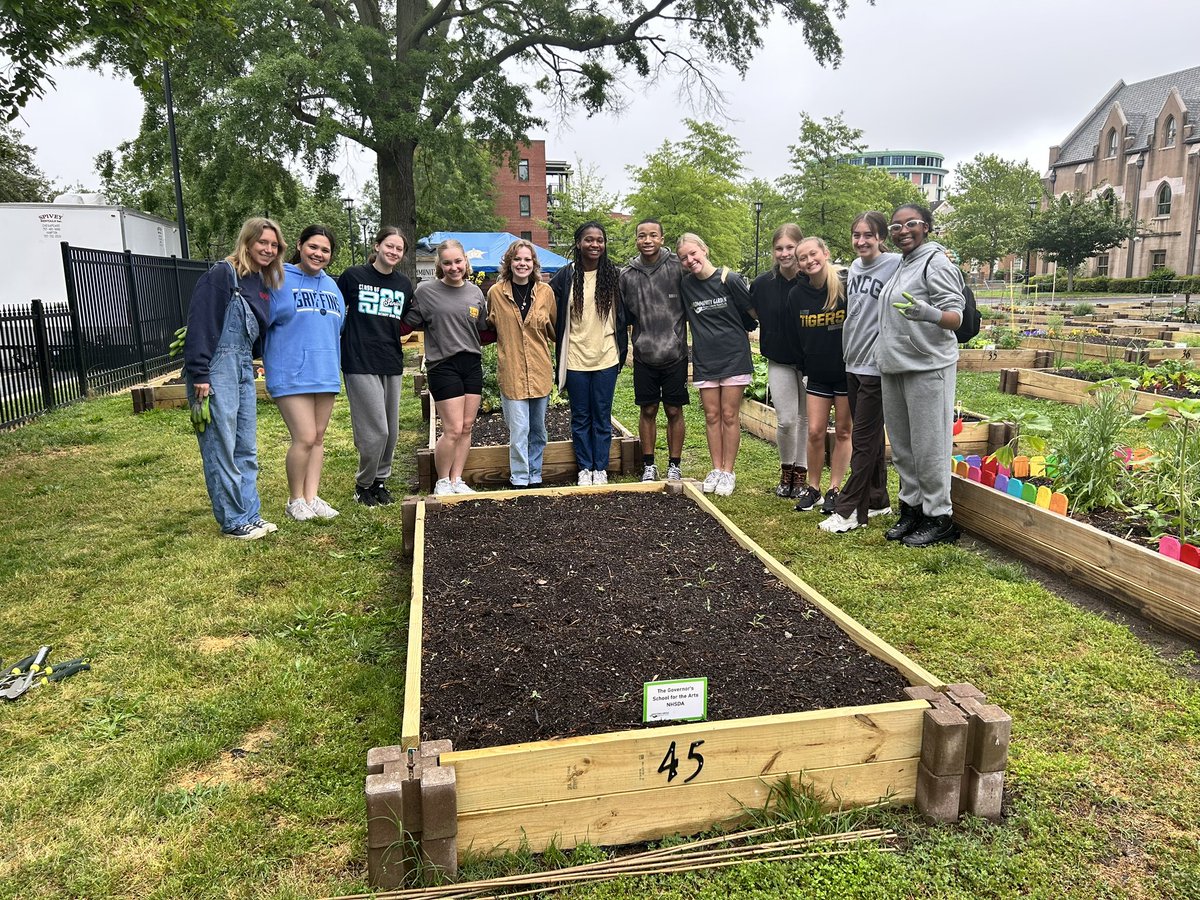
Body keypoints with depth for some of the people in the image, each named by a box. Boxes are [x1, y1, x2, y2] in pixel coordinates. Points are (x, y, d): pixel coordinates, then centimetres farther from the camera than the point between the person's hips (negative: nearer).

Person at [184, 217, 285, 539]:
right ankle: (234, 521, 7)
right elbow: (200, 322, -16)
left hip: (244, 368, 8)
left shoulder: (264, 284, 14)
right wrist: (199, 375, -19)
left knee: (247, 449, 13)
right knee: (221, 450, -1)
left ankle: (250, 514, 22)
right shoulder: (222, 274, -10)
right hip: (217, 369, -8)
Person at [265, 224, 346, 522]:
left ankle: (312, 498, 18)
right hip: (291, 374, -6)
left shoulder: (331, 286, 14)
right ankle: (295, 500, 8)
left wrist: (334, 364, 20)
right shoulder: (280, 279, -6)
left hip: (325, 372, 7)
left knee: (318, 439, 10)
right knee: (305, 438, -10)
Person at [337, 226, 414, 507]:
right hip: (360, 363, -5)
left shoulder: (404, 284, 11)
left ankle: (379, 481, 28)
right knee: (376, 430, -9)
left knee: (391, 431, 10)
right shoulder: (353, 276, -1)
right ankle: (363, 484, 11)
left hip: (392, 363, 5)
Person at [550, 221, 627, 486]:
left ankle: (600, 468, 17)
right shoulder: (565, 277, -2)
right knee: (580, 417, 9)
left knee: (602, 417, 7)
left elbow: (623, 315, 7)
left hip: (606, 358, 0)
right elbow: (555, 316, 3)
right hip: (575, 359, 0)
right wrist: (560, 351, 1)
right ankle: (585, 468, 20)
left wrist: (622, 349, 4)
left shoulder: (614, 275, 2)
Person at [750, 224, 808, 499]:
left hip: (810, 360, -1)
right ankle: (786, 470, 21)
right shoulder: (762, 284, -4)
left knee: (806, 418, 9)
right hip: (779, 362, 1)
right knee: (786, 420, -2)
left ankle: (801, 473, 23)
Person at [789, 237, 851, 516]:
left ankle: (834, 490, 16)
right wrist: (805, 363, 7)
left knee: (843, 431, 6)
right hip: (817, 374, 3)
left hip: (846, 370, -3)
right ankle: (813, 488, 16)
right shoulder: (797, 294, -2)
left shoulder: (846, 287, -13)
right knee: (815, 432, 1)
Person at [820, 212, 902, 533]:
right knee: (871, 437, 14)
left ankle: (848, 510, 3)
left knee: (864, 440, -3)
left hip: (876, 364, -7)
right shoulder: (854, 268, 11)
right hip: (853, 361, 7)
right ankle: (877, 501, 25)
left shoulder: (895, 265, -11)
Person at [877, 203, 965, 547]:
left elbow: (955, 315, -17)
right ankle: (911, 508, 26)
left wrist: (928, 313, -35)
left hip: (928, 368, -8)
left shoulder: (936, 263, -9)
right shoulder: (900, 266, 15)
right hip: (893, 369, 8)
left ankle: (939, 517, 8)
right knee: (902, 447, 14)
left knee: (929, 447, -3)